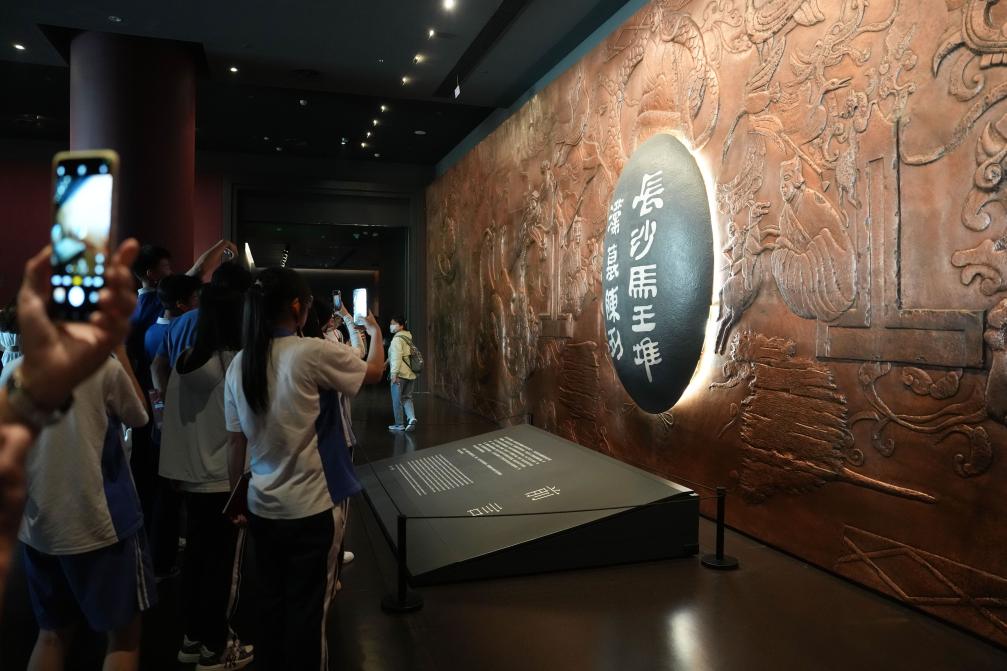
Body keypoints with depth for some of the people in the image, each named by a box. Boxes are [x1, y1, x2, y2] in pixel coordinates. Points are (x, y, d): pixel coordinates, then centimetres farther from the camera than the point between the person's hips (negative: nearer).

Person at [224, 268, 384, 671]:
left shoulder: (239, 363, 0)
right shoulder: (314, 353, -18)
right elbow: (374, 373, -1)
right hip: (313, 505, -6)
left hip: (262, 506, 6)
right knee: (308, 607, 9)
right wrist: (375, 332, 18)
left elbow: (235, 441, 4)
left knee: (272, 602, 20)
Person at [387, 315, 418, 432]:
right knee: (407, 398, 14)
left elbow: (396, 357, -20)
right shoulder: (407, 338, 17)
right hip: (411, 374, 8)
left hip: (400, 374, -8)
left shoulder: (397, 339, -11)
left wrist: (394, 373, -23)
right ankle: (411, 418, -6)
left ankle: (399, 424, 9)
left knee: (397, 400, 3)